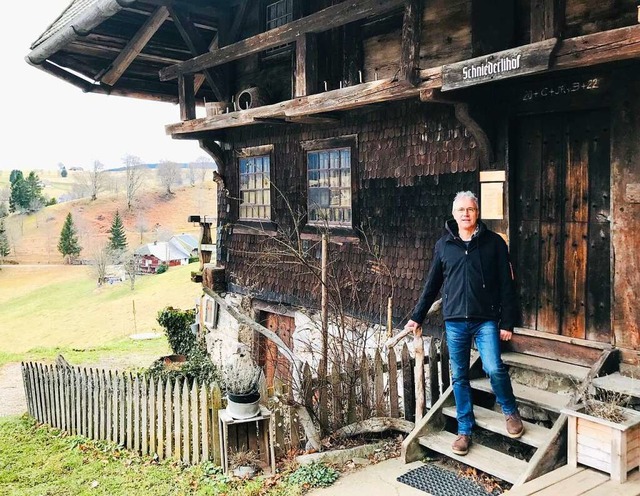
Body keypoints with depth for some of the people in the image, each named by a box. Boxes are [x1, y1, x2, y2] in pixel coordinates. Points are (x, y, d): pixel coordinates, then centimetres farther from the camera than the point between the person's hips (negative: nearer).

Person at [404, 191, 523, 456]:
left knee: (494, 368, -15)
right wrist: (417, 317, 13)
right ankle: (464, 430, 21)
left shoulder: (494, 242, 1)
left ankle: (511, 411, 14)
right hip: (454, 322, 3)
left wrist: (507, 322, -3)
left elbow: (506, 285, 1)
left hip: (486, 320, -2)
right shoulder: (443, 245, 8)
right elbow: (432, 284, 14)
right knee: (459, 377, 8)